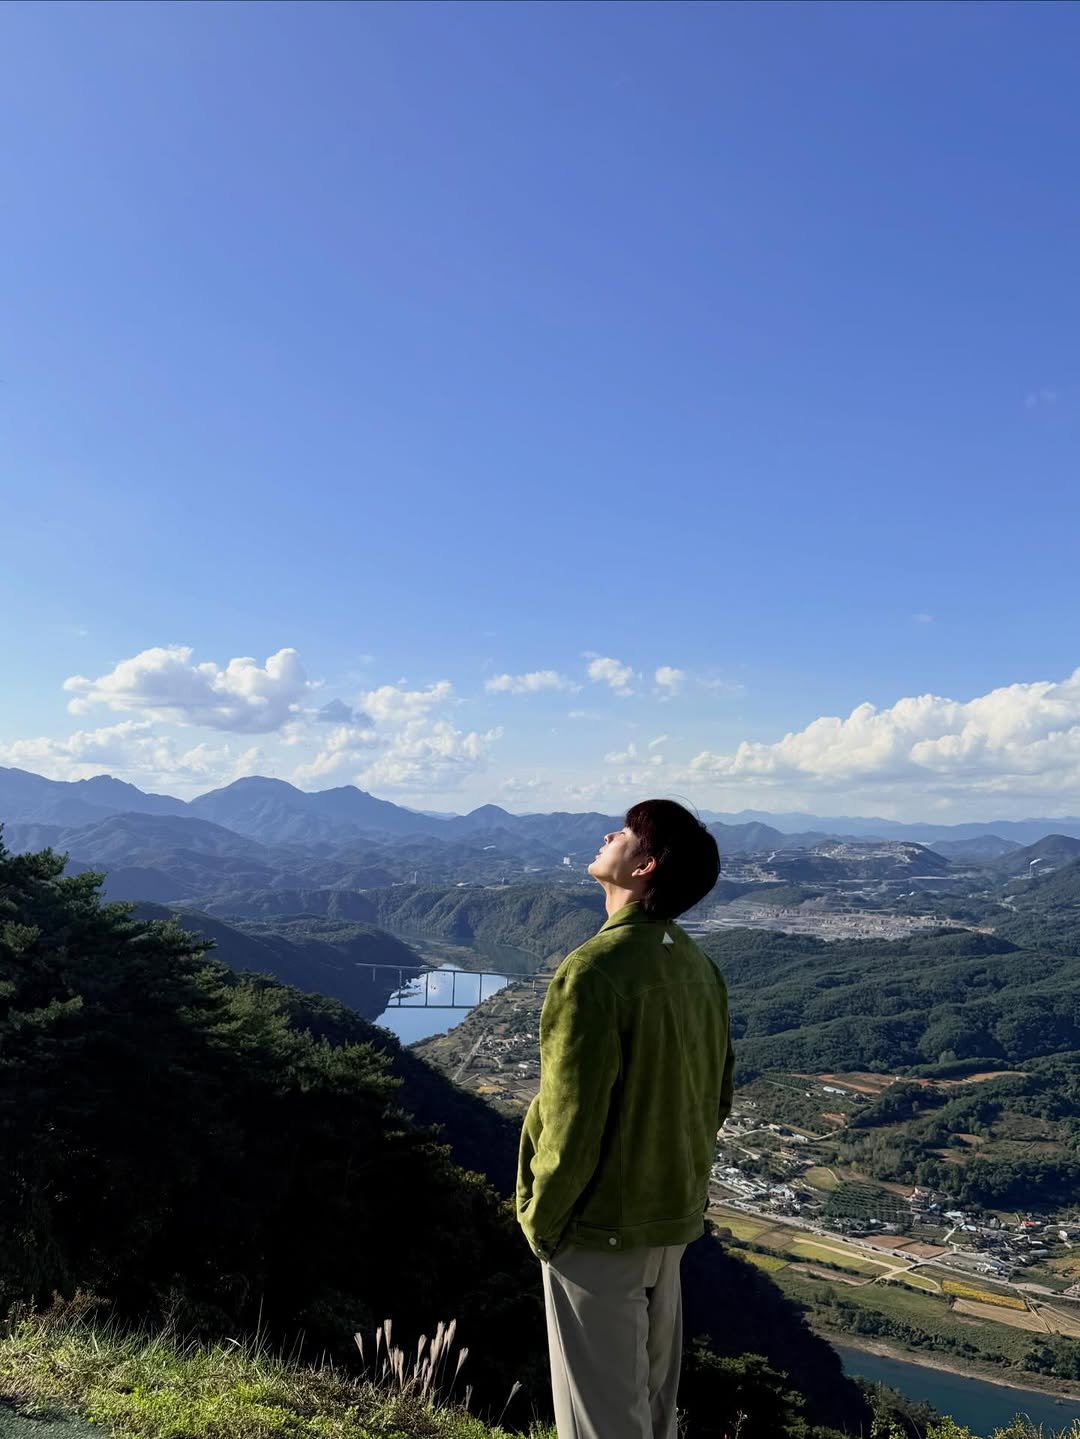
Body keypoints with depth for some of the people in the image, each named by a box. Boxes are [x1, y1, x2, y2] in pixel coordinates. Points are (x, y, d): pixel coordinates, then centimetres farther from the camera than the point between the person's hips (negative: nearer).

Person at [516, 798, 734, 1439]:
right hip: (675, 1220, 7)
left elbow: (571, 1121, -24)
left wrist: (540, 1221, -9)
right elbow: (718, 1098, 7)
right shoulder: (699, 968, -2)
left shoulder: (596, 970, -26)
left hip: (600, 1227, -7)